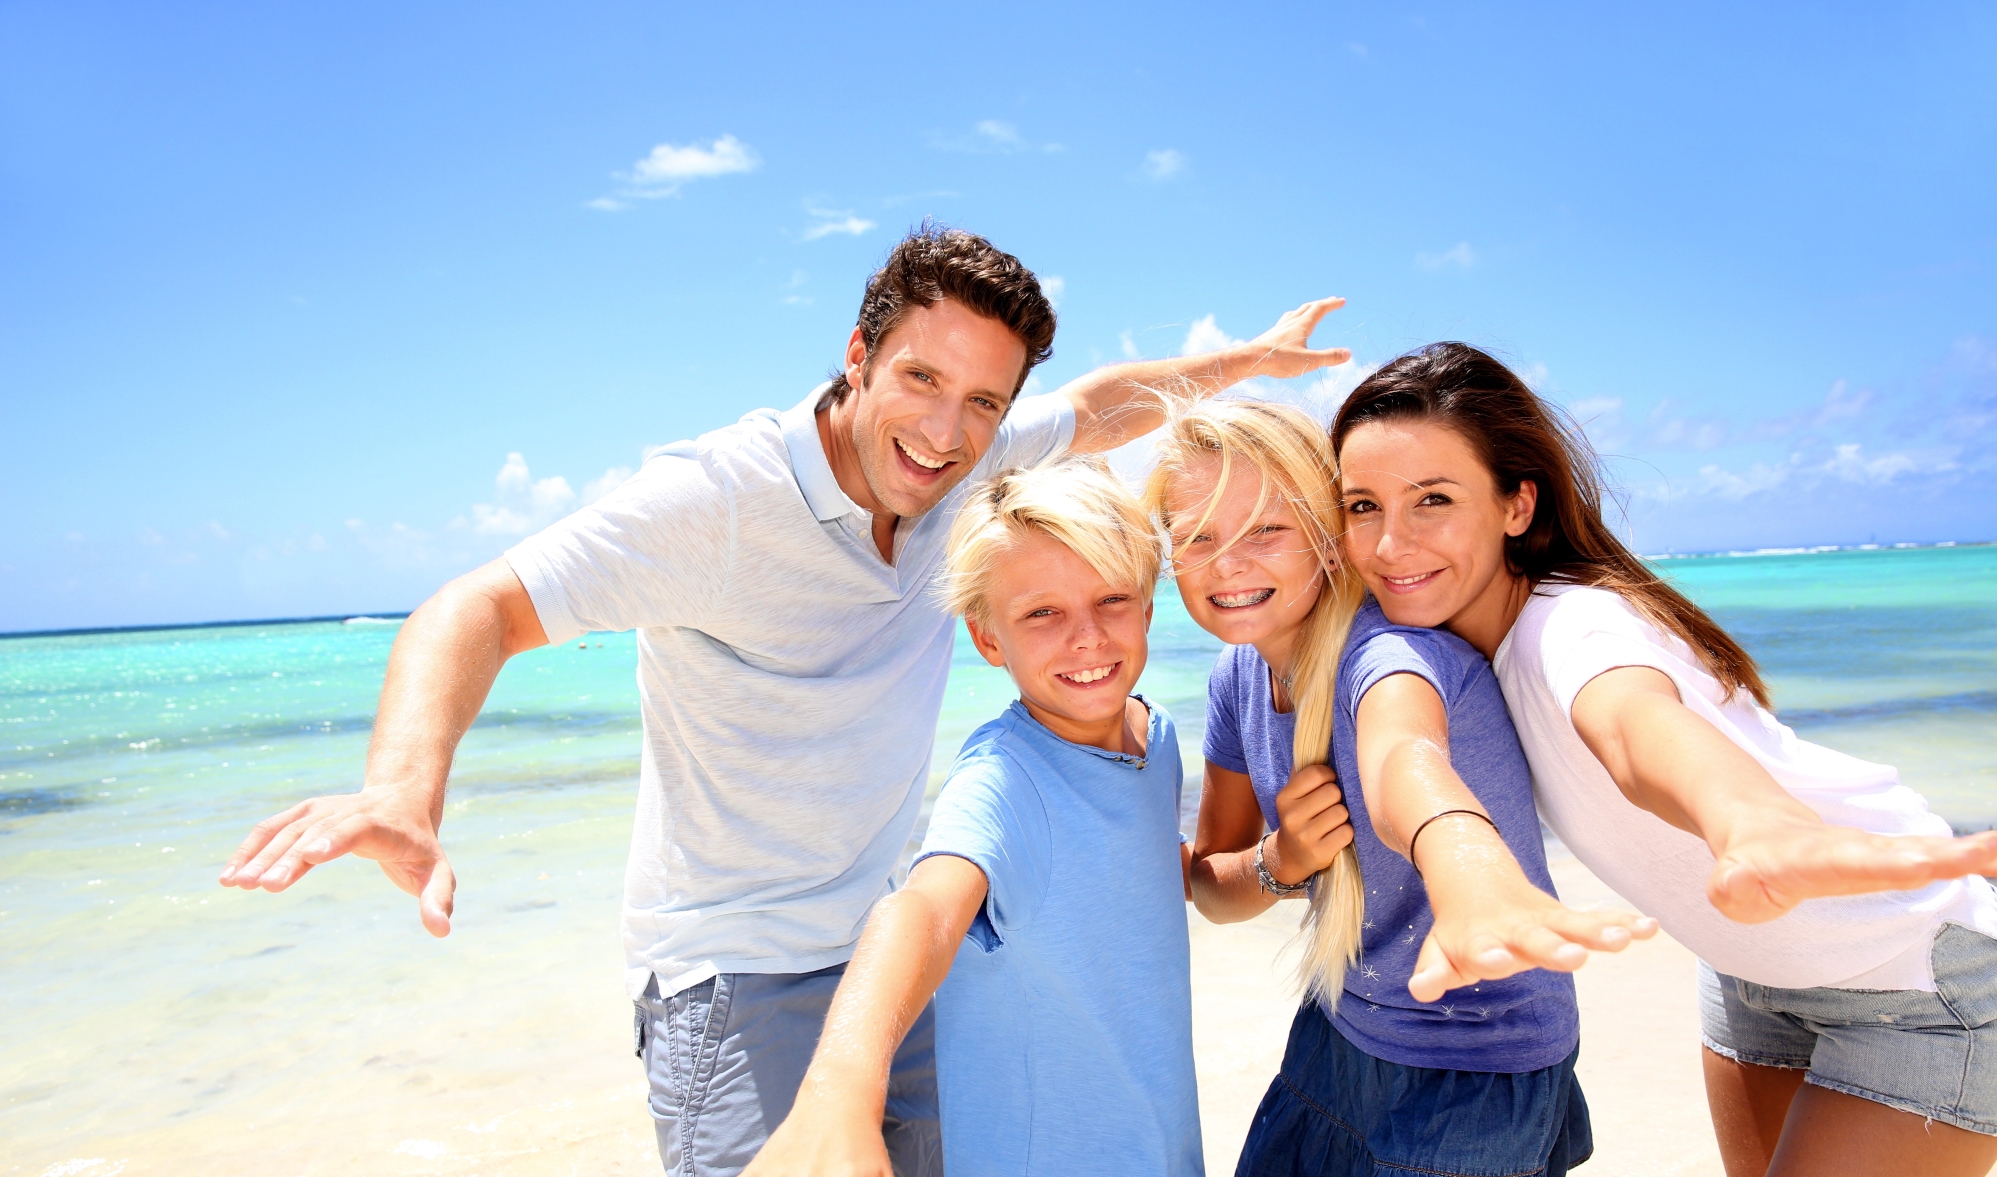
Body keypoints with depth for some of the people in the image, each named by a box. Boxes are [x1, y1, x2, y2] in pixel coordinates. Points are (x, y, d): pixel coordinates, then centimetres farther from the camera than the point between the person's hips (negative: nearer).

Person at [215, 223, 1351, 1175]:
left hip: (895, 956, 6)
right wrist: (402, 796, -43)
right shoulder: (716, 494, -21)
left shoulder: (966, 469, -3)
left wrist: (1249, 359, 25)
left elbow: (1097, 407, 16)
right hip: (739, 980, -6)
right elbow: (478, 610, -25)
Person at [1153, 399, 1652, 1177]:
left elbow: (1402, 756, -52)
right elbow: (1210, 886, 1)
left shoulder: (1387, 649, -27)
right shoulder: (1239, 675, -7)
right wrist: (1279, 863, -21)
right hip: (1336, 1034, 6)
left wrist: (1470, 876, -74)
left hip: (1476, 1078, -6)